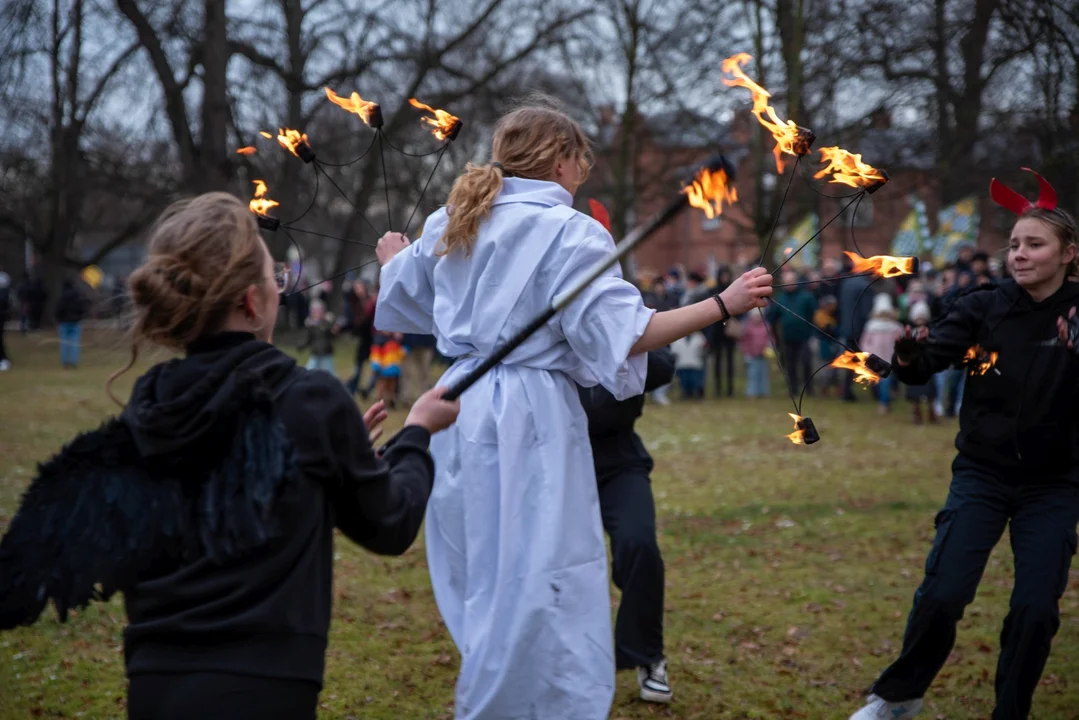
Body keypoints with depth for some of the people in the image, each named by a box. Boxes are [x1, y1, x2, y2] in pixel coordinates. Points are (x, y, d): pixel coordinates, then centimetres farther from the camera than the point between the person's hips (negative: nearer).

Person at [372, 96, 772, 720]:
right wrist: (723, 304, -13)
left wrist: (394, 258, 48)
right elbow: (622, 334, -17)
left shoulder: (450, 222, 12)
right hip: (531, 417, -8)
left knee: (484, 586, 19)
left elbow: (400, 300, 26)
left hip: (460, 409, 8)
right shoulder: (571, 231, -9)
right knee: (539, 593, -3)